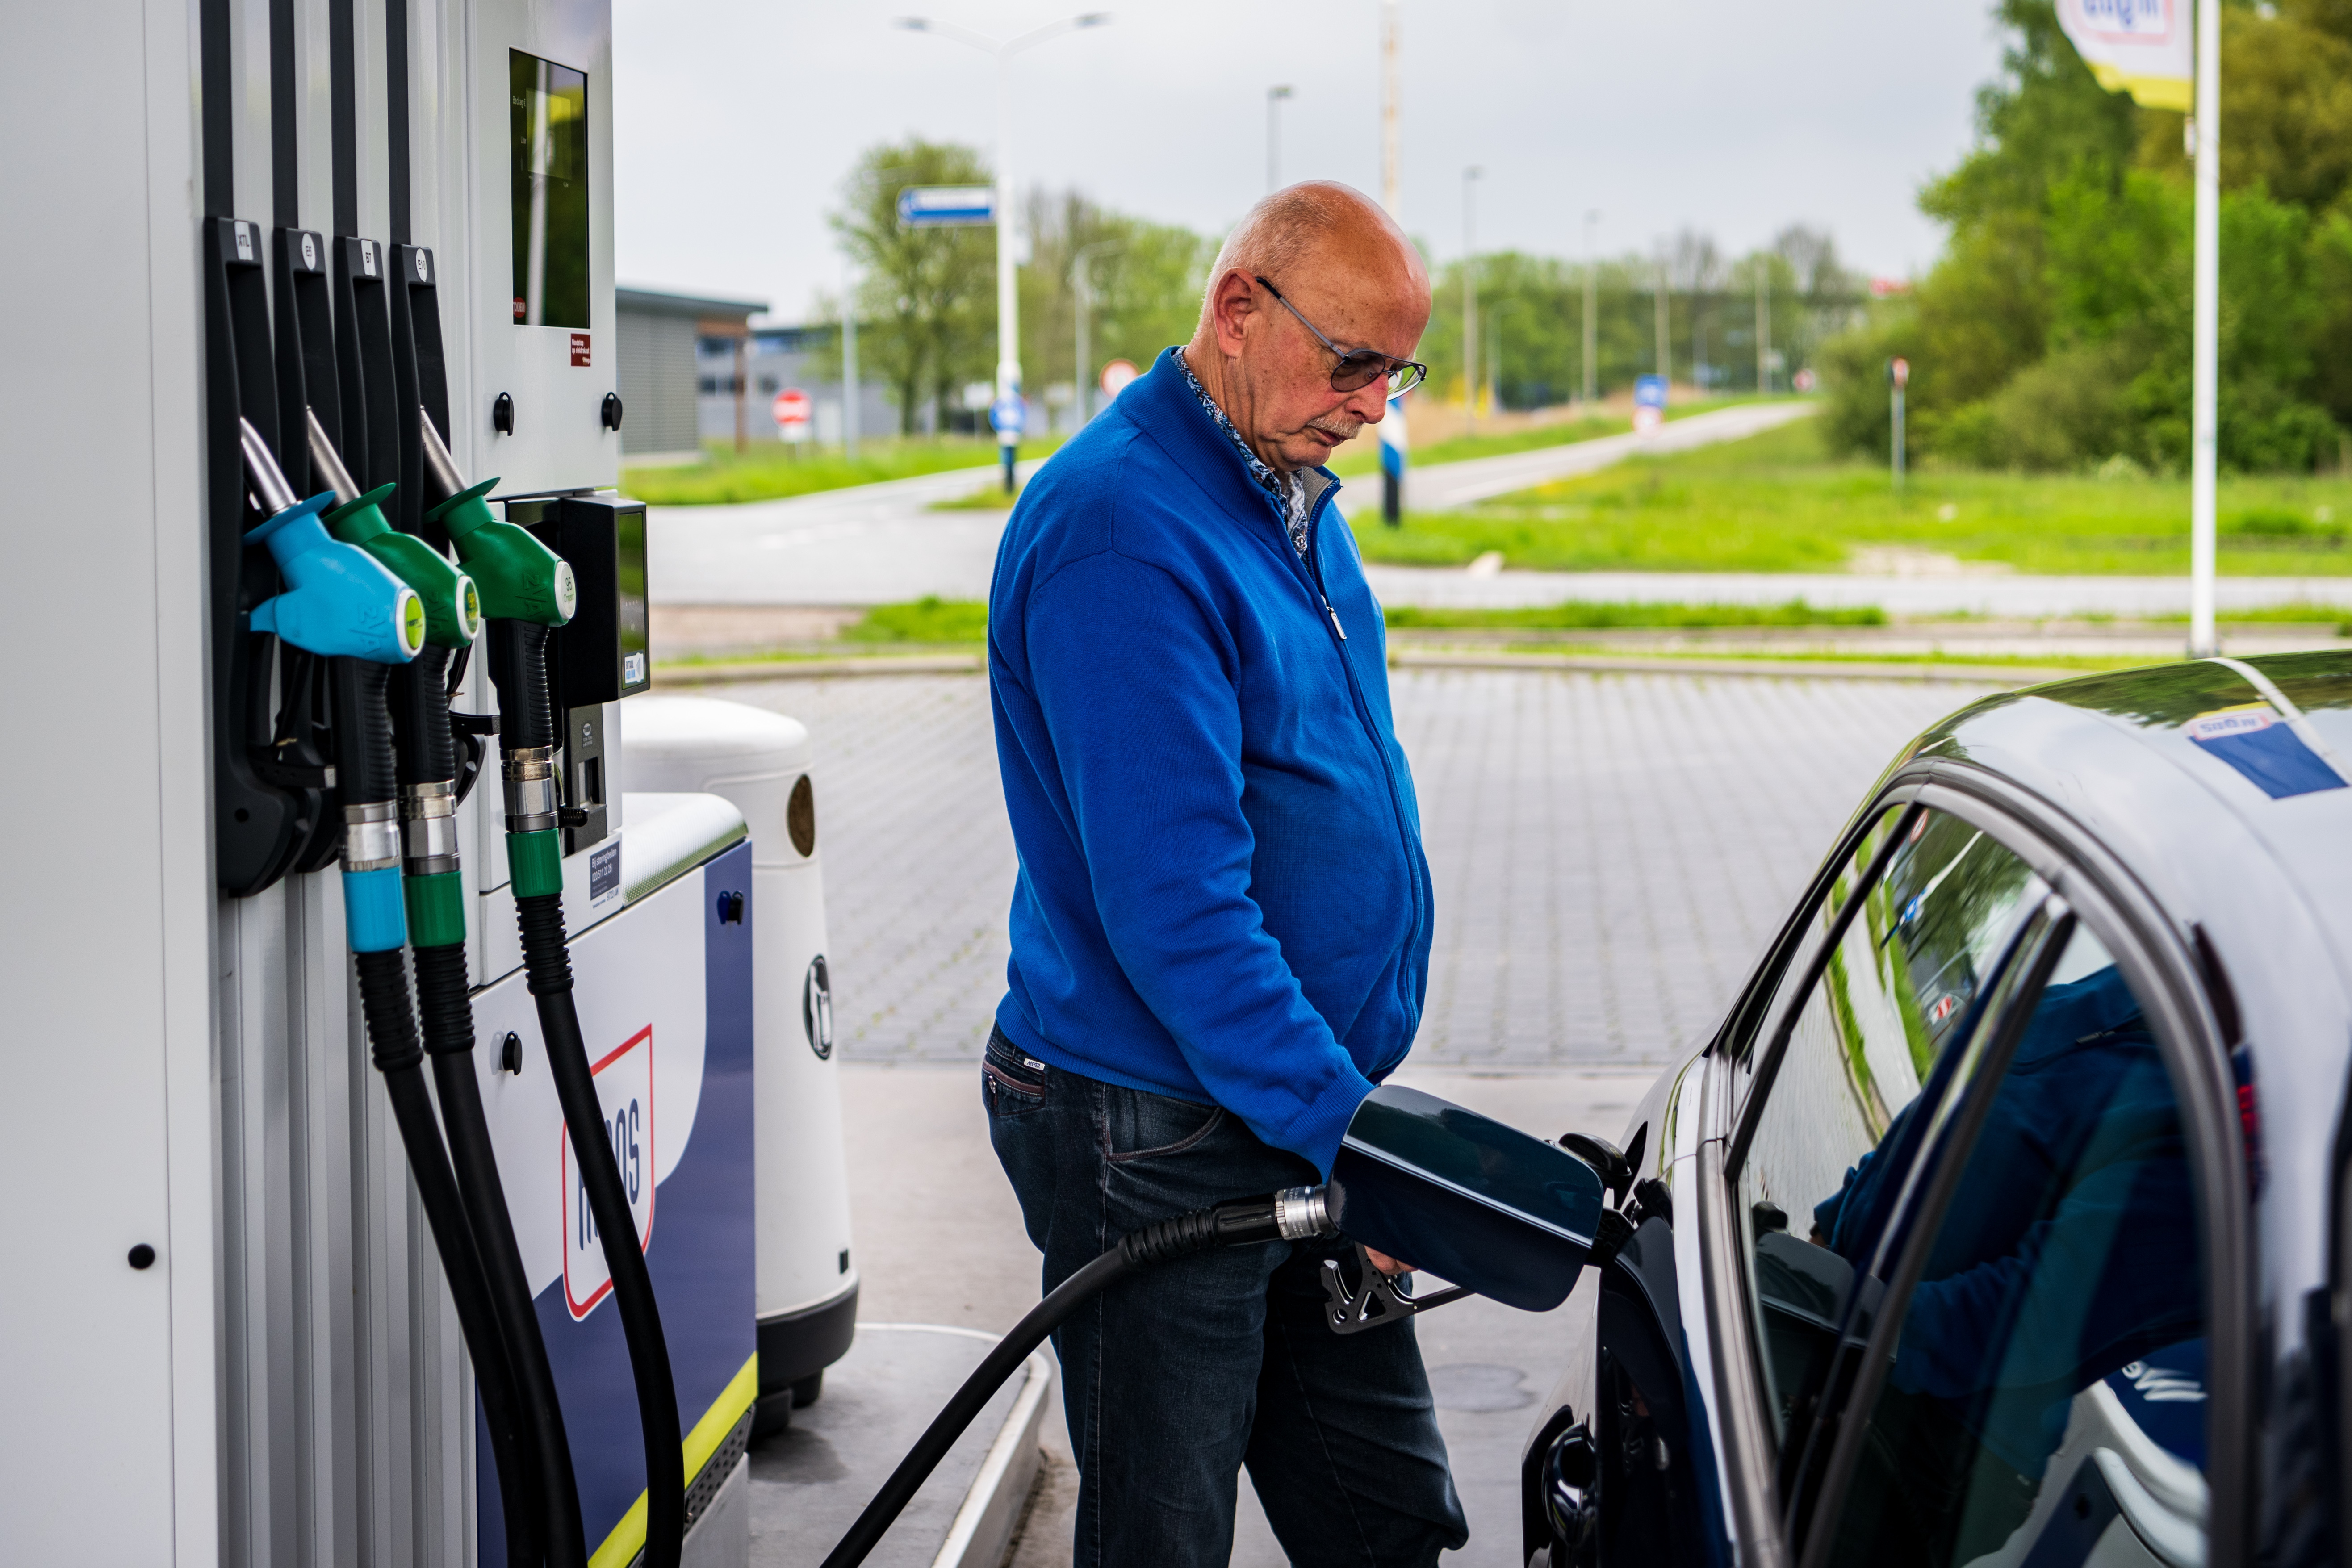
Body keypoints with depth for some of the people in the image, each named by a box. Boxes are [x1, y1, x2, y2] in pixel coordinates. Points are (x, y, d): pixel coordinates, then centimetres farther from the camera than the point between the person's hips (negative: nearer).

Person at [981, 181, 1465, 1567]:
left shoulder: (1290, 495, 12)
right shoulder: (1121, 529, -20)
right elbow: (1172, 901, -26)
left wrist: (1354, 1110, 19)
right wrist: (1340, 1121, -25)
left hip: (1302, 1115, 9)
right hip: (1162, 1135, -9)